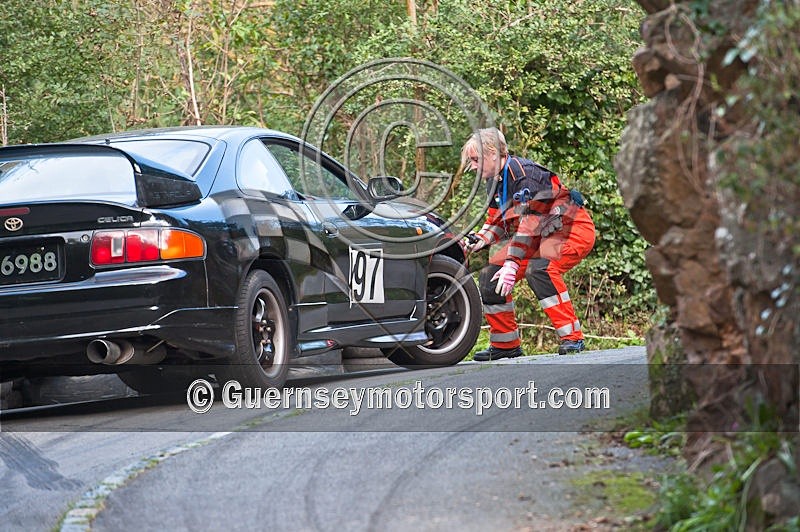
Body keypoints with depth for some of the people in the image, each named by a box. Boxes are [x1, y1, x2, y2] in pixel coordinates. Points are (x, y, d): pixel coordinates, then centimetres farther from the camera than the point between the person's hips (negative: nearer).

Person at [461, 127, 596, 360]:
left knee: (538, 268, -36)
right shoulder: (494, 181, 5)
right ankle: (505, 344, 10)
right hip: (540, 237, 10)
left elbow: (530, 224, -29)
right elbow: (497, 220, 13)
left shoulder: (525, 174, -25)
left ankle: (572, 337, -32)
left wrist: (512, 263, -32)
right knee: (490, 275, 1)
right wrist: (481, 240, -7)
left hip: (573, 229, -9)